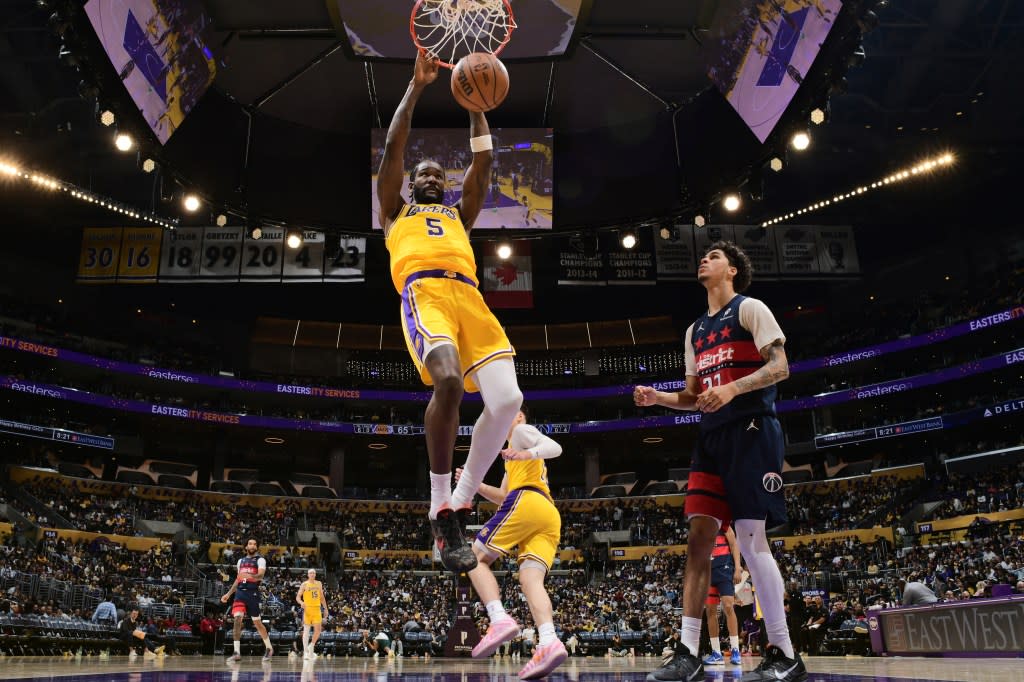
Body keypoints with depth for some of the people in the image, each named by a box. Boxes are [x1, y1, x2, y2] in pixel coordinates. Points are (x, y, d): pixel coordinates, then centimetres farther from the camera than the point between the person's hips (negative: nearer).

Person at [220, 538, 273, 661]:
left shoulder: (260, 560, -1)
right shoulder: (241, 561, 18)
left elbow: (261, 575, -19)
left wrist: (251, 575, -40)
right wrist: (228, 594, 22)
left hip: (253, 593, -4)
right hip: (240, 592, 4)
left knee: (257, 622, 4)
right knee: (237, 619, -14)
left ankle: (269, 648, 22)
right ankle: (237, 652, -14)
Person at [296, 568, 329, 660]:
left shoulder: (319, 584, 11)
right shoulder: (304, 584, -2)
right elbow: (298, 597, -4)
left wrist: (325, 609, 13)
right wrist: (301, 603, -25)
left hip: (317, 609, 4)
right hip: (307, 608, -4)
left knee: (318, 630, -1)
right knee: (306, 630, -5)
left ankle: (311, 646, 21)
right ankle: (305, 651, -3)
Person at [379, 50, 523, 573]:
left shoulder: (458, 213, 39)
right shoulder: (396, 210, 31)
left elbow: (483, 160, 33)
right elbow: (393, 146, 22)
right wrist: (416, 87, 24)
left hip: (469, 295, 4)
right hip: (424, 291, -4)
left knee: (507, 399, -18)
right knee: (449, 381, -33)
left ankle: (461, 502, 0)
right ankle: (441, 512, -19)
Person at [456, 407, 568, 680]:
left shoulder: (522, 431, 14)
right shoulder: (516, 454, 40)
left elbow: (554, 447, -6)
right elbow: (503, 497, 39)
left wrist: (529, 453, -24)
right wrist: (475, 484, 29)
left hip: (527, 501, -8)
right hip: (550, 516, 8)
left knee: (476, 557, -3)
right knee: (531, 579, -9)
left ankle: (500, 620, -23)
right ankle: (548, 643, -33)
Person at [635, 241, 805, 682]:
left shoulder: (749, 308, 2)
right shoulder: (695, 330, 23)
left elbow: (779, 367, -10)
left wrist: (733, 388, -24)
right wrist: (657, 398, 5)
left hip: (750, 432, -7)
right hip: (711, 437, 7)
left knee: (750, 536, -11)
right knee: (699, 536, 0)